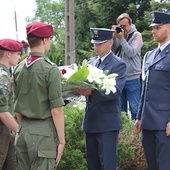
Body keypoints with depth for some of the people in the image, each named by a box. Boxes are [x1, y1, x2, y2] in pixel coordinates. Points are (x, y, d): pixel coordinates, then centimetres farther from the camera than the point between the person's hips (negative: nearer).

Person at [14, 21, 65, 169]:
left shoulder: (19, 68, 6)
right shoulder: (51, 70, -12)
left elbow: (17, 106, 13)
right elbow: (56, 110, -13)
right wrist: (61, 140, -7)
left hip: (22, 130, 6)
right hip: (43, 131, -6)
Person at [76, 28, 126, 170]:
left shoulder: (118, 64, -8)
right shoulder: (91, 62, 14)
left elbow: (115, 92, -19)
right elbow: (84, 82, 12)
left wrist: (91, 92, -32)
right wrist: (79, 88, -12)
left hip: (107, 122, -7)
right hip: (91, 120, 7)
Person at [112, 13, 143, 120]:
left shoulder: (137, 35, -2)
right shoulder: (118, 34, 7)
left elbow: (131, 53, -12)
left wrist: (121, 39, -15)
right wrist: (113, 36, -9)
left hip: (132, 78, -4)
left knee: (135, 108, -1)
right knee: (120, 108, 12)